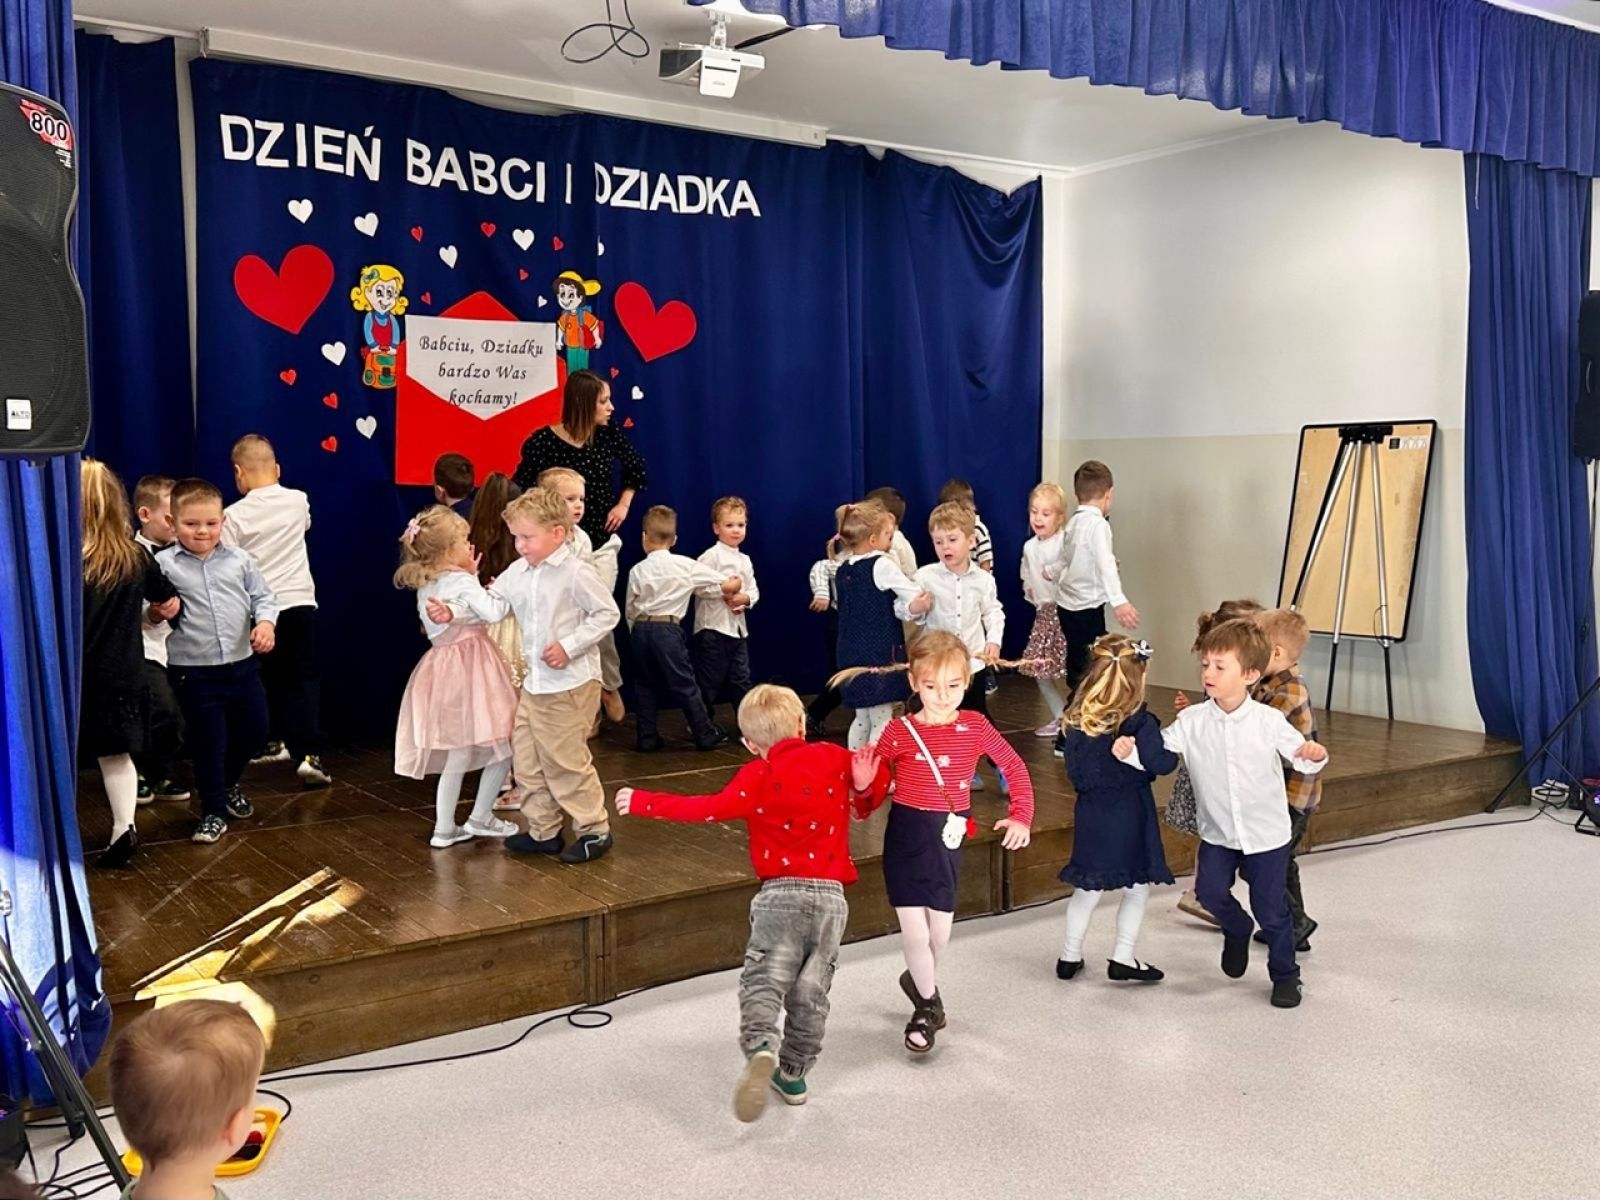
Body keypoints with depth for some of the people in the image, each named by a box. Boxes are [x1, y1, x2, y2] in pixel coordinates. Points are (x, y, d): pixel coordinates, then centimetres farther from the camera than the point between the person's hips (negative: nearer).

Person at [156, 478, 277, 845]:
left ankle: (228, 784, 44)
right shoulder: (163, 564, -7)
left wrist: (266, 621, -12)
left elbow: (262, 596, 5)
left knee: (254, 731, 17)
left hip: (242, 665, 4)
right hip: (194, 672, -4)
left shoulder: (239, 560, 2)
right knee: (209, 742, 4)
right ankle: (214, 812, 21)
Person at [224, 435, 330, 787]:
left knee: (269, 679, 16)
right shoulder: (299, 501, 1)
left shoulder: (234, 516, -9)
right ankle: (310, 754, -10)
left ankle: (277, 742, 28)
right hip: (301, 602, 1)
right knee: (305, 679, 1)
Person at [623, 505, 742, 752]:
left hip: (641, 628, 3)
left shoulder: (637, 570, 3)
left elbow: (630, 609, 7)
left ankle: (646, 737, 14)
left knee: (647, 683, 14)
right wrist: (734, 586, 23)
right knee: (684, 683, 4)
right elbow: (728, 585, 1)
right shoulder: (685, 565, -2)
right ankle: (705, 734, 11)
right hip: (667, 629, -3)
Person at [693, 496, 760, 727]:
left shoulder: (745, 560, 14)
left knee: (741, 680, 12)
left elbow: (754, 590, 13)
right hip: (713, 627, -7)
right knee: (709, 681, 1)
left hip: (738, 628, 7)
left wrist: (745, 598, -8)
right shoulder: (711, 556, -9)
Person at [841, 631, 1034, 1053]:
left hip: (949, 841, 3)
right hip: (906, 840, -3)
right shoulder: (899, 732, -10)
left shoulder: (975, 726, -3)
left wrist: (1021, 816, 0)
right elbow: (873, 792, -5)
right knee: (915, 933, -3)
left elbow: (1014, 767, 8)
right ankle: (928, 1003, 24)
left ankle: (918, 981, 45)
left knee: (940, 933, 12)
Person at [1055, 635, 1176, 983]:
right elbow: (1161, 763, -18)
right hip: (1130, 816, -5)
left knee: (1088, 888, 17)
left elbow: (1073, 769, 5)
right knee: (1137, 889, 11)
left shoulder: (1076, 720, -2)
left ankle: (1070, 956, 24)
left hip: (1091, 814, 5)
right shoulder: (1140, 722, -17)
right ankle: (1122, 958, 13)